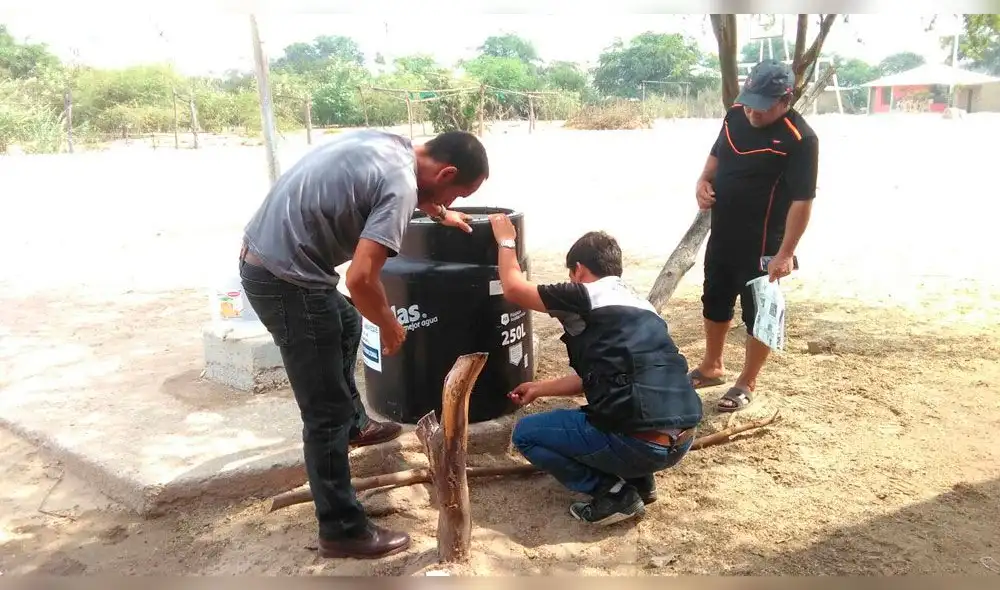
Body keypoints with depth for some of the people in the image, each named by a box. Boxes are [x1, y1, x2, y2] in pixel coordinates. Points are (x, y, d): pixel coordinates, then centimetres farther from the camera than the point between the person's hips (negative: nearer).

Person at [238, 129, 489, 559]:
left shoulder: (389, 144, 6)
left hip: (262, 255, 10)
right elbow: (361, 279, -28)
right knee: (326, 413, -1)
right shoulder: (399, 184, -21)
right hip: (285, 278, -10)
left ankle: (354, 424, 51)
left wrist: (439, 213, 43)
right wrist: (390, 326, -10)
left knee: (347, 324, 32)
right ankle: (342, 529, 12)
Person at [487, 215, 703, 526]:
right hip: (682, 440, 8)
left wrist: (506, 242, 26)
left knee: (525, 433, 12)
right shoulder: (639, 305, 22)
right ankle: (639, 480, 17)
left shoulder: (584, 296, -2)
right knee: (588, 416, 36)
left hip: (640, 443, -8)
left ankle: (614, 492, 2)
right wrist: (539, 388, 39)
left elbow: (513, 288, 8)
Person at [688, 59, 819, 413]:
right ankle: (711, 367, 38)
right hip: (722, 235, 8)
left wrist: (785, 252, -23)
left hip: (762, 243, -7)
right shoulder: (736, 115, 1)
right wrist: (703, 181, -3)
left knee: (758, 312, 6)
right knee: (715, 301, 19)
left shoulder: (799, 139, -20)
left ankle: (746, 384, 22)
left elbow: (802, 201, -20)